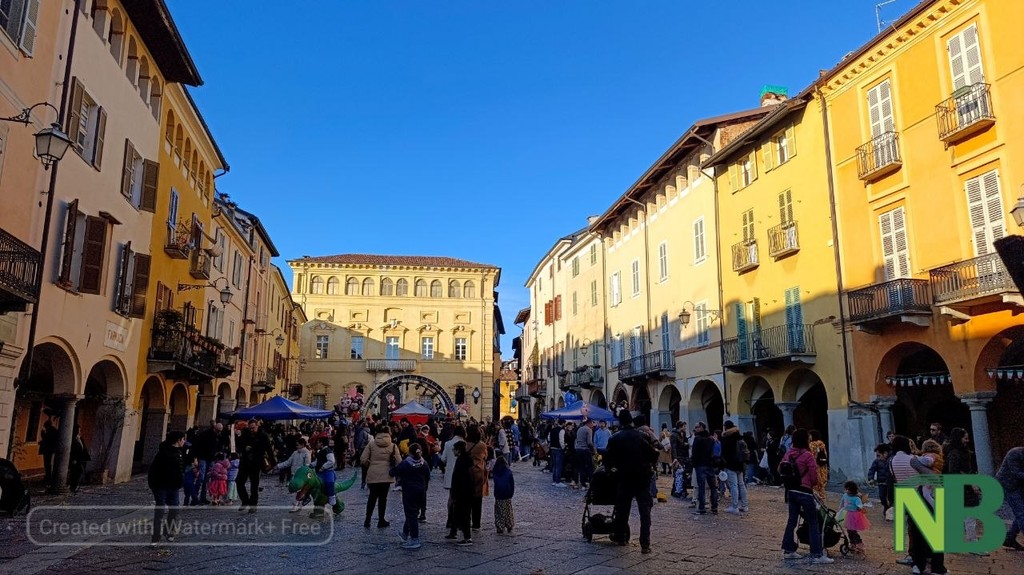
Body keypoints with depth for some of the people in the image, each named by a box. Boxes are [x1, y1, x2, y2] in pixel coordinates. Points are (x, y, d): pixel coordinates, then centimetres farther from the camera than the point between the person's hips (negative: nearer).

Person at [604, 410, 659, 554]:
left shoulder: (615, 439, -4)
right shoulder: (643, 436, -3)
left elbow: (608, 460, -4)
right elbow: (654, 454, -4)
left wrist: (612, 468, 16)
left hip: (624, 478, 0)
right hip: (643, 478, 0)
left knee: (622, 509, 16)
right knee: (645, 511, 2)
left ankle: (620, 537, 29)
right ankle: (645, 544, -4)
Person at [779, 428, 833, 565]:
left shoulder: (788, 454, 2)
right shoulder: (807, 455, -17)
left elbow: (780, 470, 10)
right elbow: (814, 477, -13)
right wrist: (814, 484, 8)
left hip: (792, 491, 7)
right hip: (805, 493, -7)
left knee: (791, 521, 14)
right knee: (813, 524, 2)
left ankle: (788, 550, 21)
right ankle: (817, 555, 4)